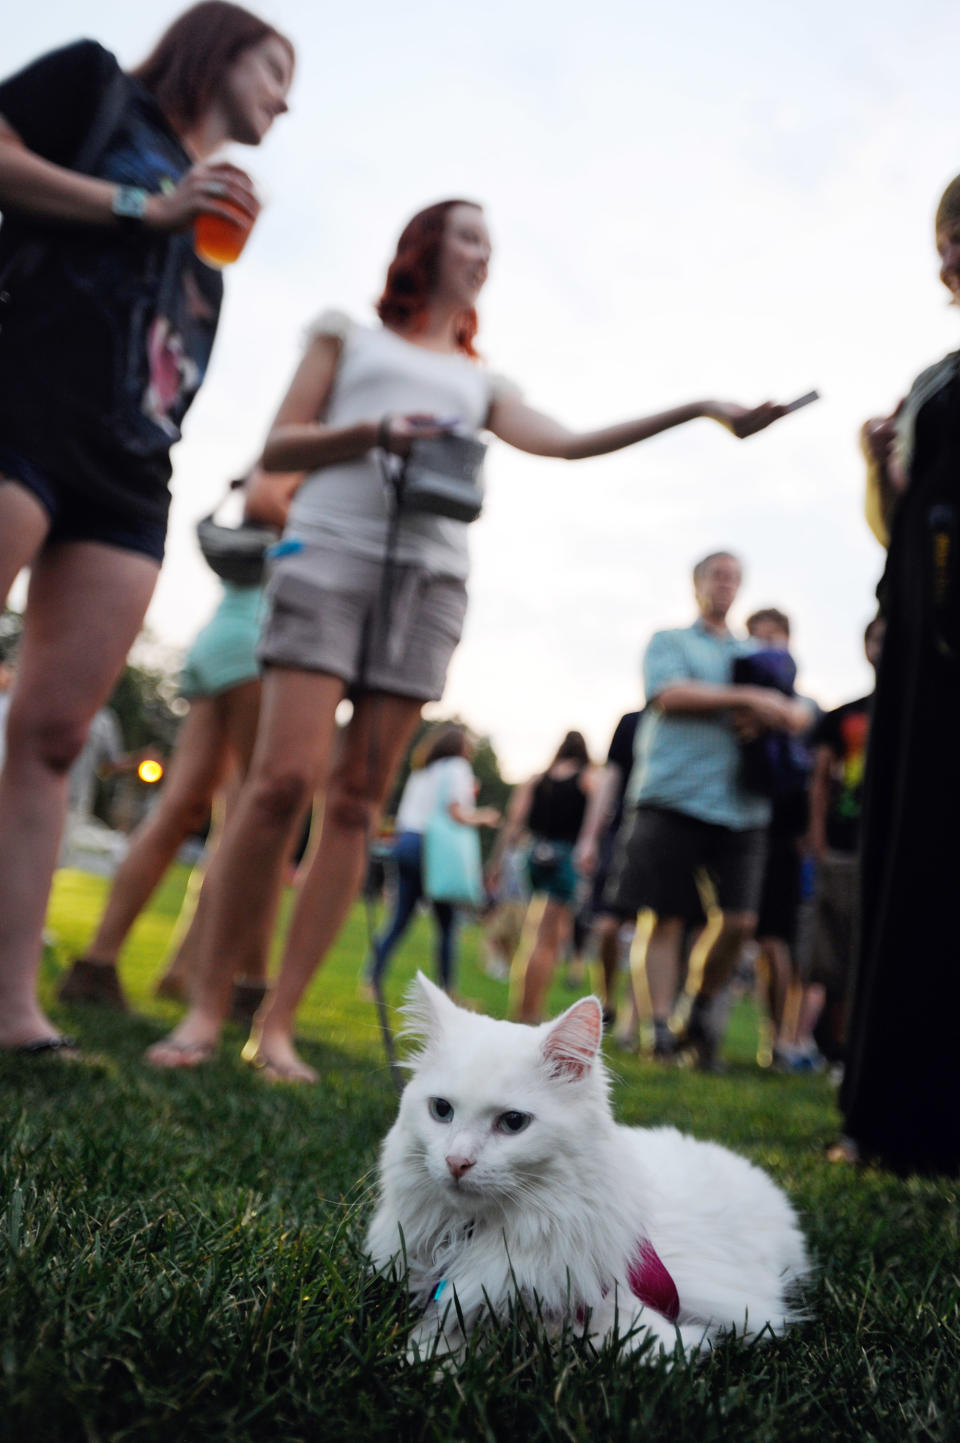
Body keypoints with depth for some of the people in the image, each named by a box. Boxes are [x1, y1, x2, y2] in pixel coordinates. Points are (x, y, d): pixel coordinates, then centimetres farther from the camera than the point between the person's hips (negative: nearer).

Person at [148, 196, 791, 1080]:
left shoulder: (480, 381, 28)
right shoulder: (350, 335, 19)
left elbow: (569, 444, 15)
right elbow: (277, 450, 10)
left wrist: (699, 412, 9)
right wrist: (372, 434, -8)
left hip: (431, 575, 3)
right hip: (332, 549, -3)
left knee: (359, 804, -6)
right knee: (285, 776, -17)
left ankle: (278, 1024, -3)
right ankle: (208, 1004, -6)